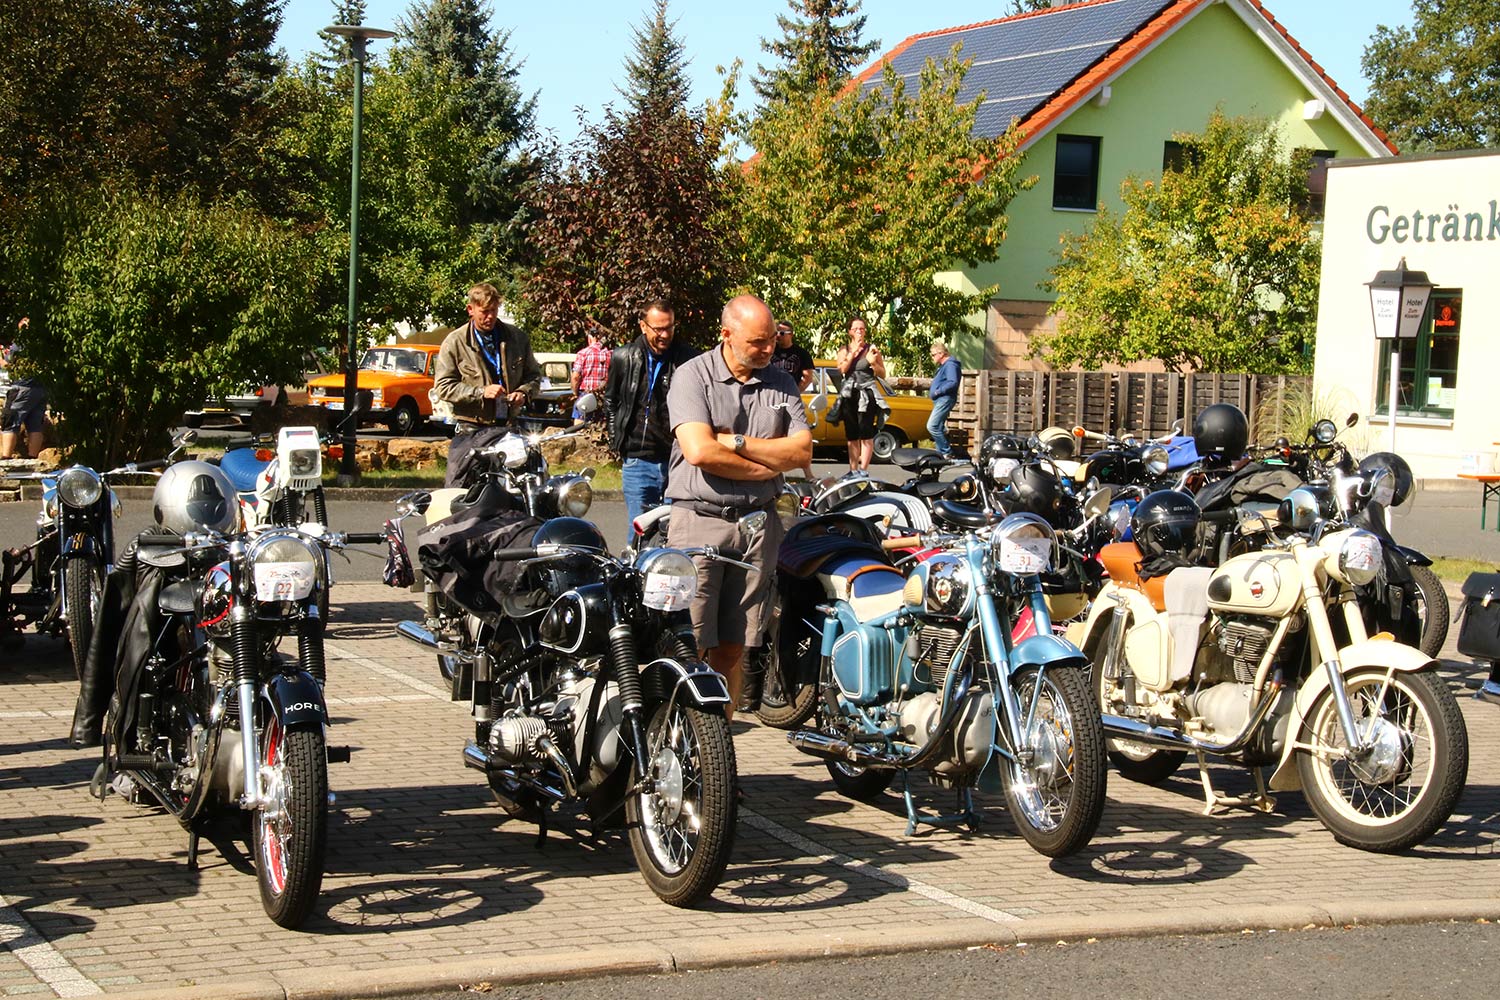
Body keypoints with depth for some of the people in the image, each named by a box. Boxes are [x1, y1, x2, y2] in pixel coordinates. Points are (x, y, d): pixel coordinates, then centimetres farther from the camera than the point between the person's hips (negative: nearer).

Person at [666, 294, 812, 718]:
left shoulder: (781, 383, 11)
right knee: (691, 648, -8)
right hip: (699, 520, -4)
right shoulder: (693, 376, -3)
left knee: (732, 648, 8)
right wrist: (768, 465, -5)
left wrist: (738, 443, -9)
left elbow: (802, 451, 1)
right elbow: (700, 451, -16)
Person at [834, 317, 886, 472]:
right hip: (849, 394, 3)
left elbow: (882, 375, 5)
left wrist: (873, 362, -13)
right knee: (851, 436, 5)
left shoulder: (872, 349, 5)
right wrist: (853, 352, -9)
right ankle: (853, 470, 8)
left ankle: (863, 469, -14)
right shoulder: (844, 349, 12)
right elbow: (842, 369, -5)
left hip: (866, 395, -3)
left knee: (866, 435, -12)